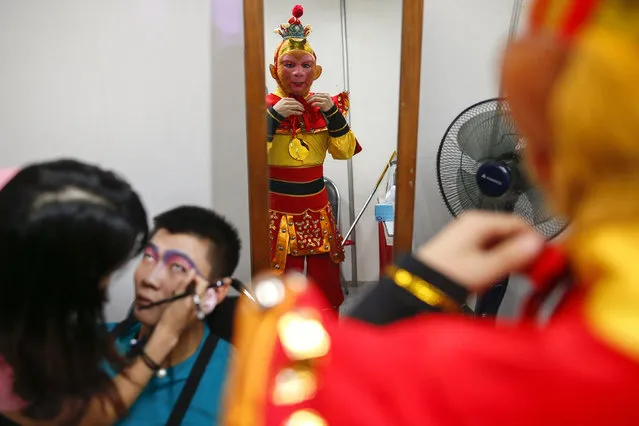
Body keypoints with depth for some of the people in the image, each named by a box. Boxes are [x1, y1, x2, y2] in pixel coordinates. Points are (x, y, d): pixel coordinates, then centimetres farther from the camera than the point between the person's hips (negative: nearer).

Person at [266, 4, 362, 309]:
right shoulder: (267, 105, -6)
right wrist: (273, 115, -24)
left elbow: (346, 152, -2)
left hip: (316, 205, 3)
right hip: (279, 207, -3)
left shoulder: (324, 105, 4)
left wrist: (333, 114, -13)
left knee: (325, 274, 8)